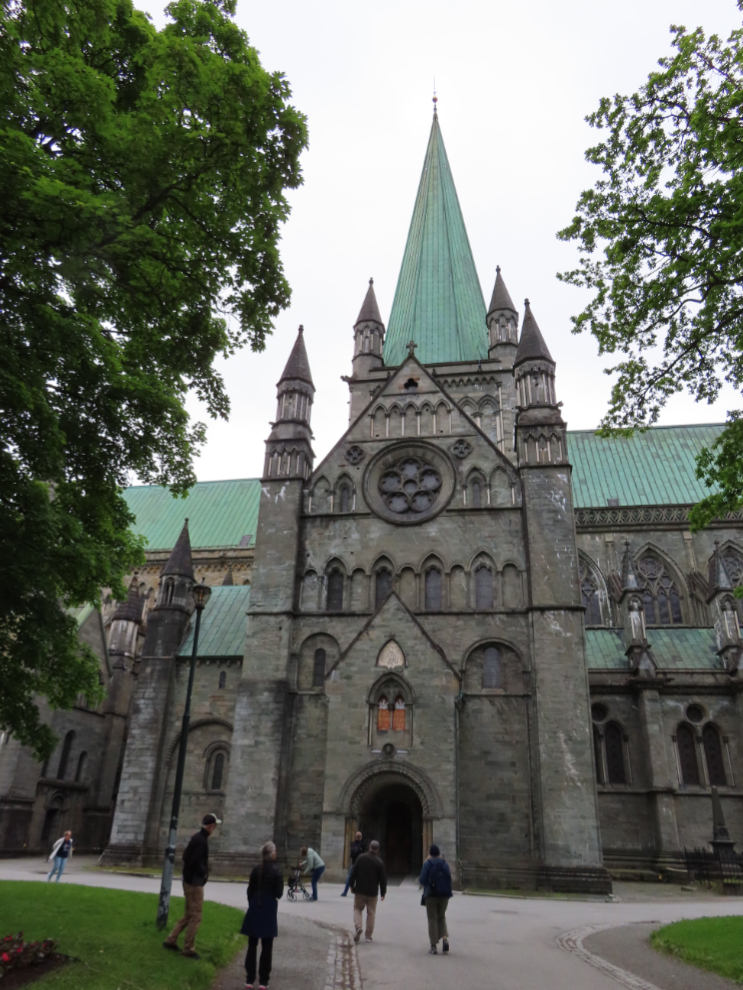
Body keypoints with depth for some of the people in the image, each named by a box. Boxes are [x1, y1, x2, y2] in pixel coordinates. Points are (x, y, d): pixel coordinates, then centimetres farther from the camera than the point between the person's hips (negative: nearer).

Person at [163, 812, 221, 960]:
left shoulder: (196, 837, 9)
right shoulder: (201, 840, -21)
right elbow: (195, 861, -28)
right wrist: (204, 872, -13)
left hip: (190, 880, 10)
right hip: (195, 882, -10)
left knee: (188, 914, 20)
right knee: (195, 916, 1)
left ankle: (171, 940, 25)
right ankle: (188, 949, 9)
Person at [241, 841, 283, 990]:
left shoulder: (256, 870, 0)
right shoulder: (276, 871, -11)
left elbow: (250, 891, 5)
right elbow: (279, 893, -10)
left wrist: (252, 905, 16)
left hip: (254, 909, 4)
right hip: (269, 910, -3)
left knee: (252, 946, 12)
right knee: (267, 947, 6)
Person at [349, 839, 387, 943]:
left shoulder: (361, 857, -5)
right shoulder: (379, 862, -7)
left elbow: (353, 872, -2)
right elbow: (383, 879, -3)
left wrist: (352, 885, 8)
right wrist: (383, 892, 7)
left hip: (360, 890, 0)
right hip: (373, 892, 0)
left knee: (357, 908, 15)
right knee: (371, 913, 11)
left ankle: (358, 927, -7)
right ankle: (368, 935, 13)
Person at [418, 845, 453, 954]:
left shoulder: (427, 864, -8)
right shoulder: (445, 863, 2)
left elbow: (422, 880, -12)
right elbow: (449, 878, 5)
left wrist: (420, 881, 10)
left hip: (431, 895, -3)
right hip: (444, 895, 3)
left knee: (432, 919, 5)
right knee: (441, 917, 18)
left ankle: (434, 946, 3)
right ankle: (445, 938, -4)